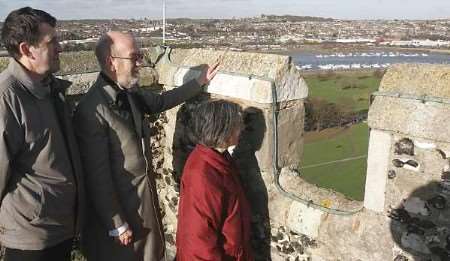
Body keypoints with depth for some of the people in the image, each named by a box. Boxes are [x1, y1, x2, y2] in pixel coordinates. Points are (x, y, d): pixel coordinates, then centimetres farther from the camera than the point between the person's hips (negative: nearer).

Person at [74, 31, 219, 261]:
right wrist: (117, 224, -16)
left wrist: (199, 82, 20)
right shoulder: (92, 110, -24)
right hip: (118, 207, -7)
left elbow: (160, 102, 20)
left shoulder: (131, 94, 0)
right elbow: (98, 175, -21)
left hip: (145, 201, 8)